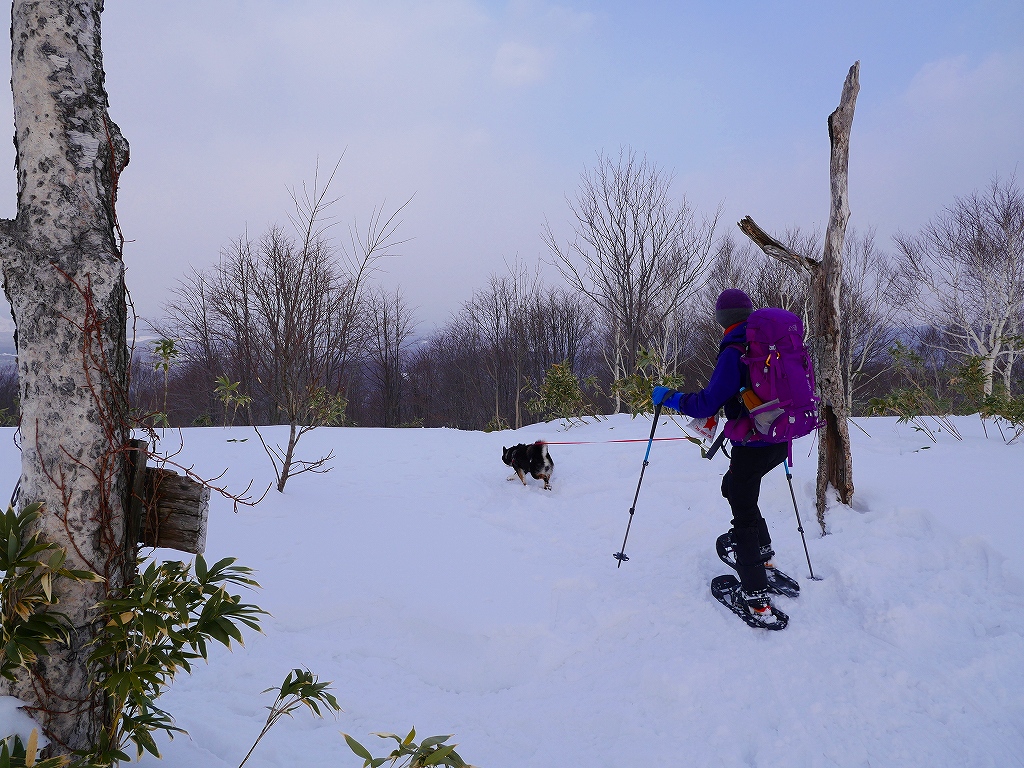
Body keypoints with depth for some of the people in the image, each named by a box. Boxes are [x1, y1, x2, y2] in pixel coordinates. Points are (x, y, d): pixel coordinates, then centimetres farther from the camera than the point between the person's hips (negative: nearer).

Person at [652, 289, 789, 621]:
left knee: (744, 513, 1)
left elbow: (707, 403, -20)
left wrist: (668, 397, -7)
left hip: (752, 446, -8)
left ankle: (757, 597, 2)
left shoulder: (734, 352, -17)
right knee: (734, 486, 29)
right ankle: (762, 552, 37)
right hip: (780, 442, 8)